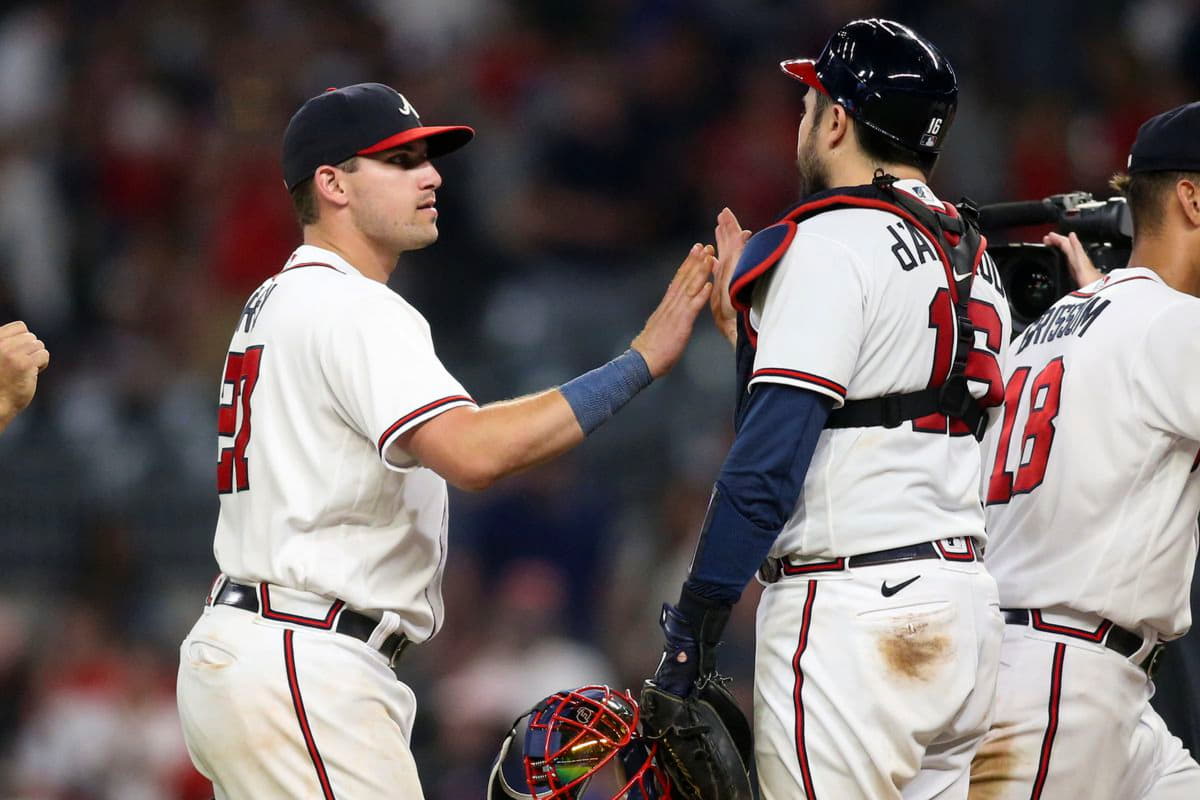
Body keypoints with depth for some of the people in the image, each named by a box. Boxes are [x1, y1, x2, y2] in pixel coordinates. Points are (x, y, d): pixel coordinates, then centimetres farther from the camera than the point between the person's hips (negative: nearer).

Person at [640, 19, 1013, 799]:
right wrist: (748, 325, 26)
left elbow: (772, 458, -15)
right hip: (964, 605, 9)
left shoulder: (832, 244, -9)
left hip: (853, 614, -9)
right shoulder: (973, 258, 17)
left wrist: (692, 627, -14)